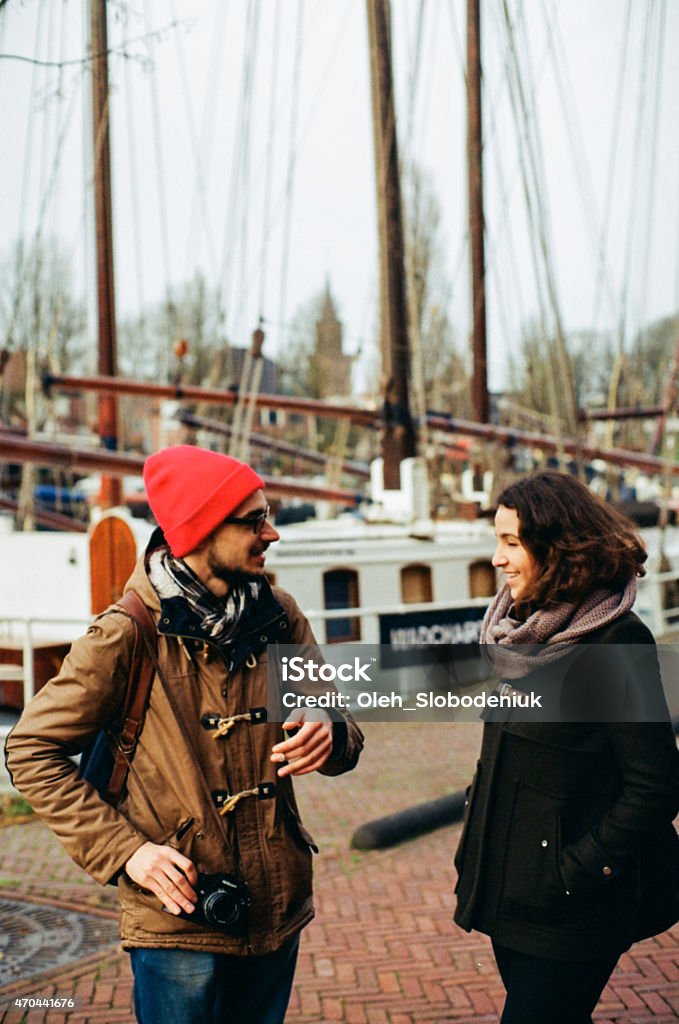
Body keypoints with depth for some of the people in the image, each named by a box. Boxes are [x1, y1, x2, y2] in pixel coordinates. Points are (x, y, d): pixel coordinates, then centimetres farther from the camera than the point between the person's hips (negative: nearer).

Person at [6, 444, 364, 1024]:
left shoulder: (279, 618, 1)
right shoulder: (130, 635, -13)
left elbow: (341, 731, 7)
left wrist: (330, 737, -18)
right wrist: (123, 850, -15)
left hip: (277, 909, 5)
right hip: (179, 918, -5)